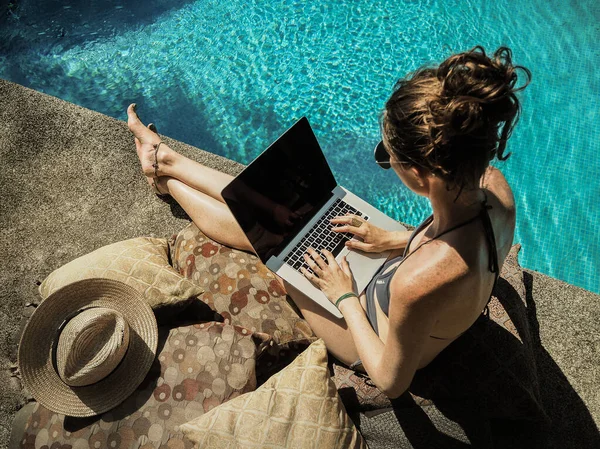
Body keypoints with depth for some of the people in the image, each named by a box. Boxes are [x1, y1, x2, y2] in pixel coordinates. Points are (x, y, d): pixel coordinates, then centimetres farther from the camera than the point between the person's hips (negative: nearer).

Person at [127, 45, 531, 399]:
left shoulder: (419, 283, -47)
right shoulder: (494, 184, -24)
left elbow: (392, 381, -26)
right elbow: (456, 241, 1)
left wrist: (345, 297, -17)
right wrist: (394, 240, -6)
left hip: (373, 343, -5)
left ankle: (166, 177, 35)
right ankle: (166, 159, 32)